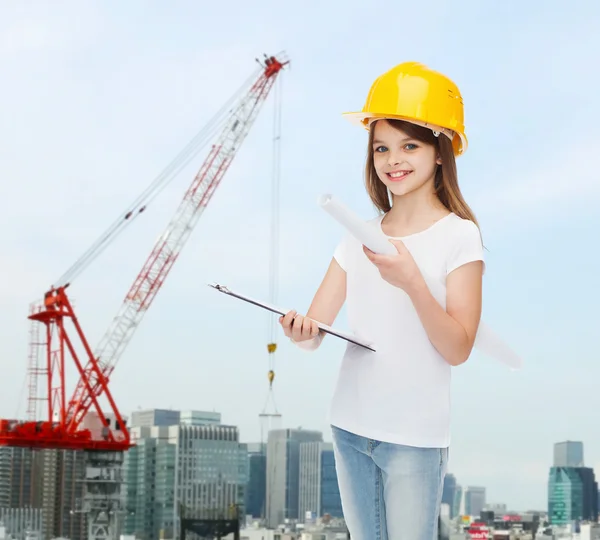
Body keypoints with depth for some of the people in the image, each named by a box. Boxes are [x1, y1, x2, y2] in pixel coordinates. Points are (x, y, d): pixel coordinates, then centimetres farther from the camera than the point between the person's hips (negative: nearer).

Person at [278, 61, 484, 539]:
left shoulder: (458, 236, -8)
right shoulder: (360, 236, 6)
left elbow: (458, 349, -15)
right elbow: (315, 329, 2)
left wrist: (412, 282, -29)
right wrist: (300, 330, -22)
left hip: (415, 435, -5)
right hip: (351, 426, 5)